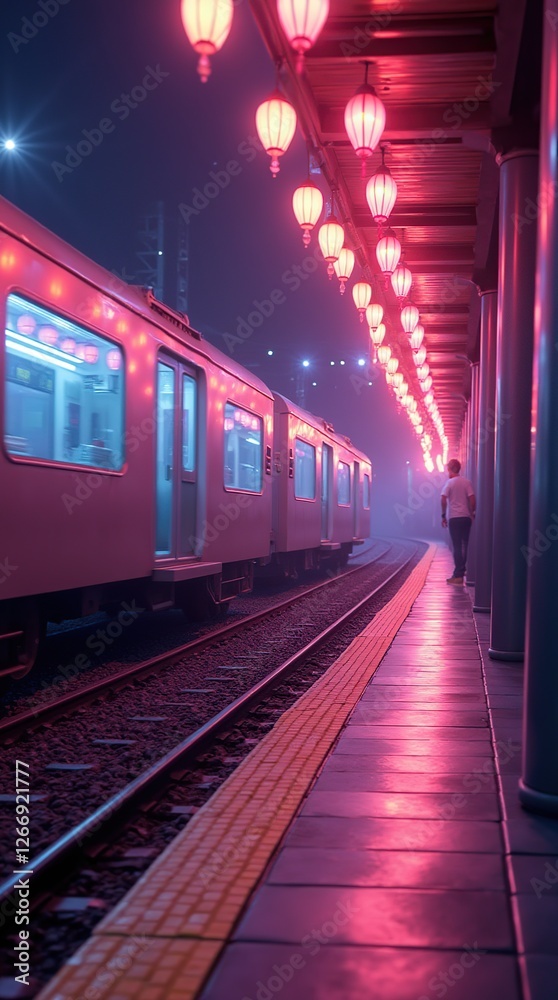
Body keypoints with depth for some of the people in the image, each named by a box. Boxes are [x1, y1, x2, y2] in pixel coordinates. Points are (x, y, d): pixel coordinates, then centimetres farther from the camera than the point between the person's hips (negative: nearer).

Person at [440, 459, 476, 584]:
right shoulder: (467, 482, 3)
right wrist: (472, 513, 10)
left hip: (454, 518, -3)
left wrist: (443, 515, -5)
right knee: (465, 545, 14)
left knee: (457, 546, -2)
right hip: (466, 517, 3)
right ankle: (463, 570, 20)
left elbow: (443, 500, -14)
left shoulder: (450, 483, -5)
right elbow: (472, 500, -3)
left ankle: (458, 575, -5)